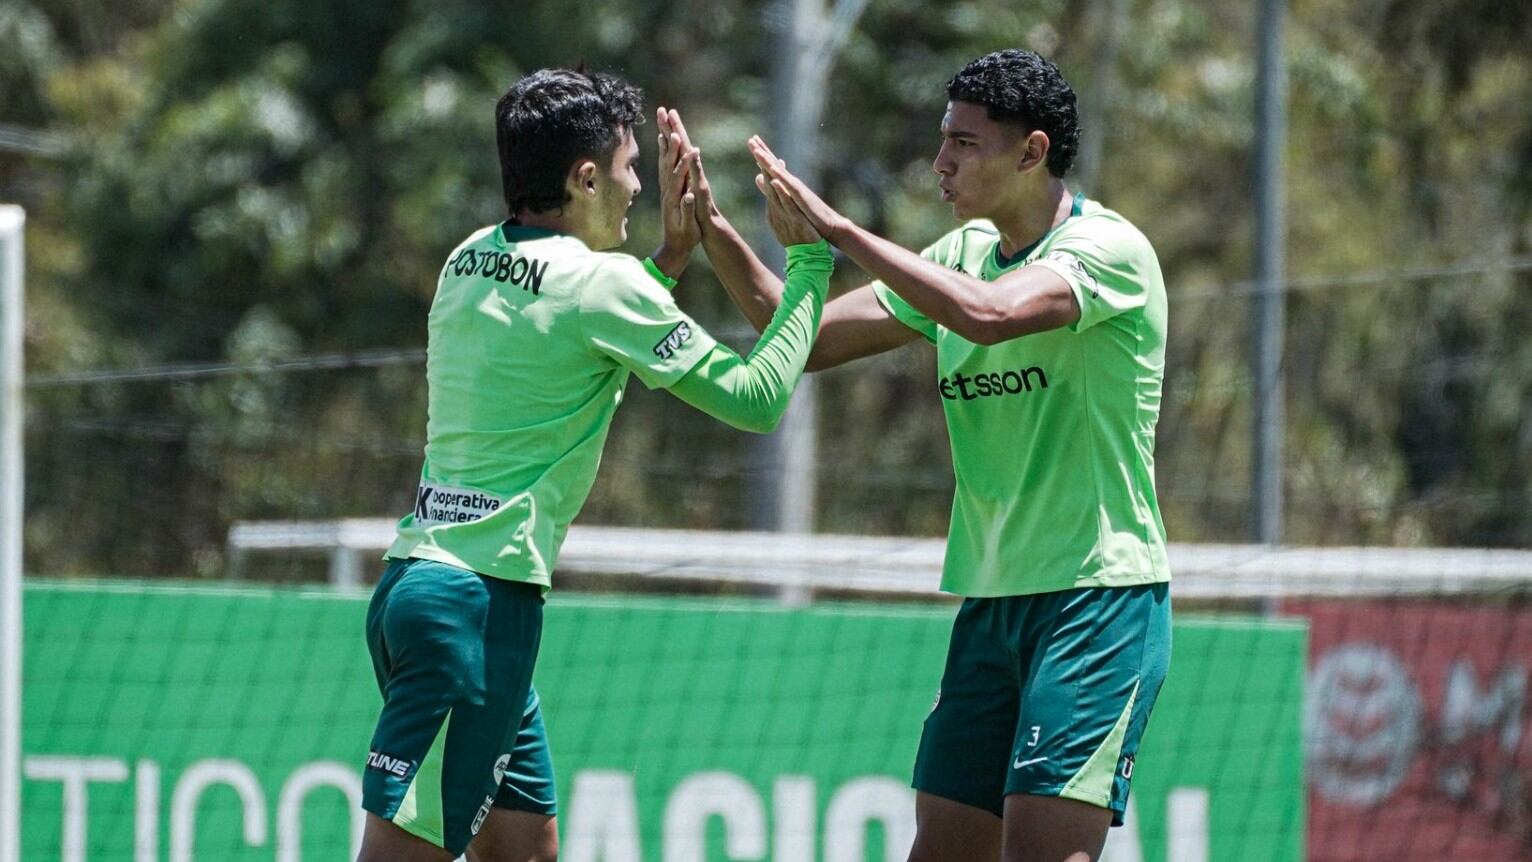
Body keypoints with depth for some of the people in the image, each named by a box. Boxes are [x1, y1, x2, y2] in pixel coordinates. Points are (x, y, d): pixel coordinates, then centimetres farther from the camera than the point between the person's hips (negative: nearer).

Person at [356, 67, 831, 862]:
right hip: (479, 600, -9)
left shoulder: (473, 260, 13)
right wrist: (808, 259, 4)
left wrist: (672, 252, 28)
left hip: (414, 579, 9)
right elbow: (757, 398, -6)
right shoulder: (598, 283, -10)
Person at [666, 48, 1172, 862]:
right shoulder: (963, 254, 13)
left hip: (1098, 600, -8)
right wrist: (715, 232, 0)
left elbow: (988, 313, -29)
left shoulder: (1108, 248, -11)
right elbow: (806, 339, 13)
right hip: (990, 603, 8)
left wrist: (836, 229, -23)